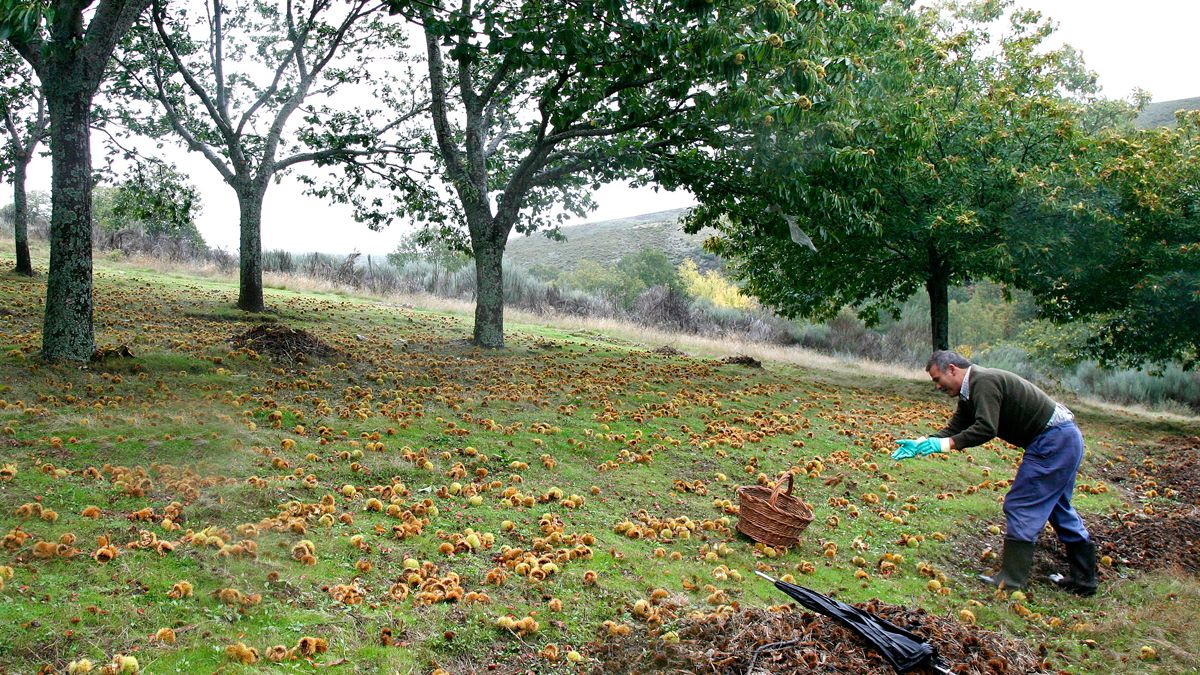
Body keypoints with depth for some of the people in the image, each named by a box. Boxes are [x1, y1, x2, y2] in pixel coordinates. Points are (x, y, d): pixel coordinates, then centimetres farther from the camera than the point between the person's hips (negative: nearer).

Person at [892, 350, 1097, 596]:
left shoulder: (984, 381, -20)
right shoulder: (970, 392, 12)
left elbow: (986, 428, -31)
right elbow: (955, 428, 9)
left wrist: (946, 444, -28)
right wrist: (921, 444, -1)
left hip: (1053, 442, -11)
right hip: (1065, 439, 11)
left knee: (1021, 507, -7)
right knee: (1058, 509, 19)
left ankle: (1012, 581, -2)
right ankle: (1083, 579, 27)